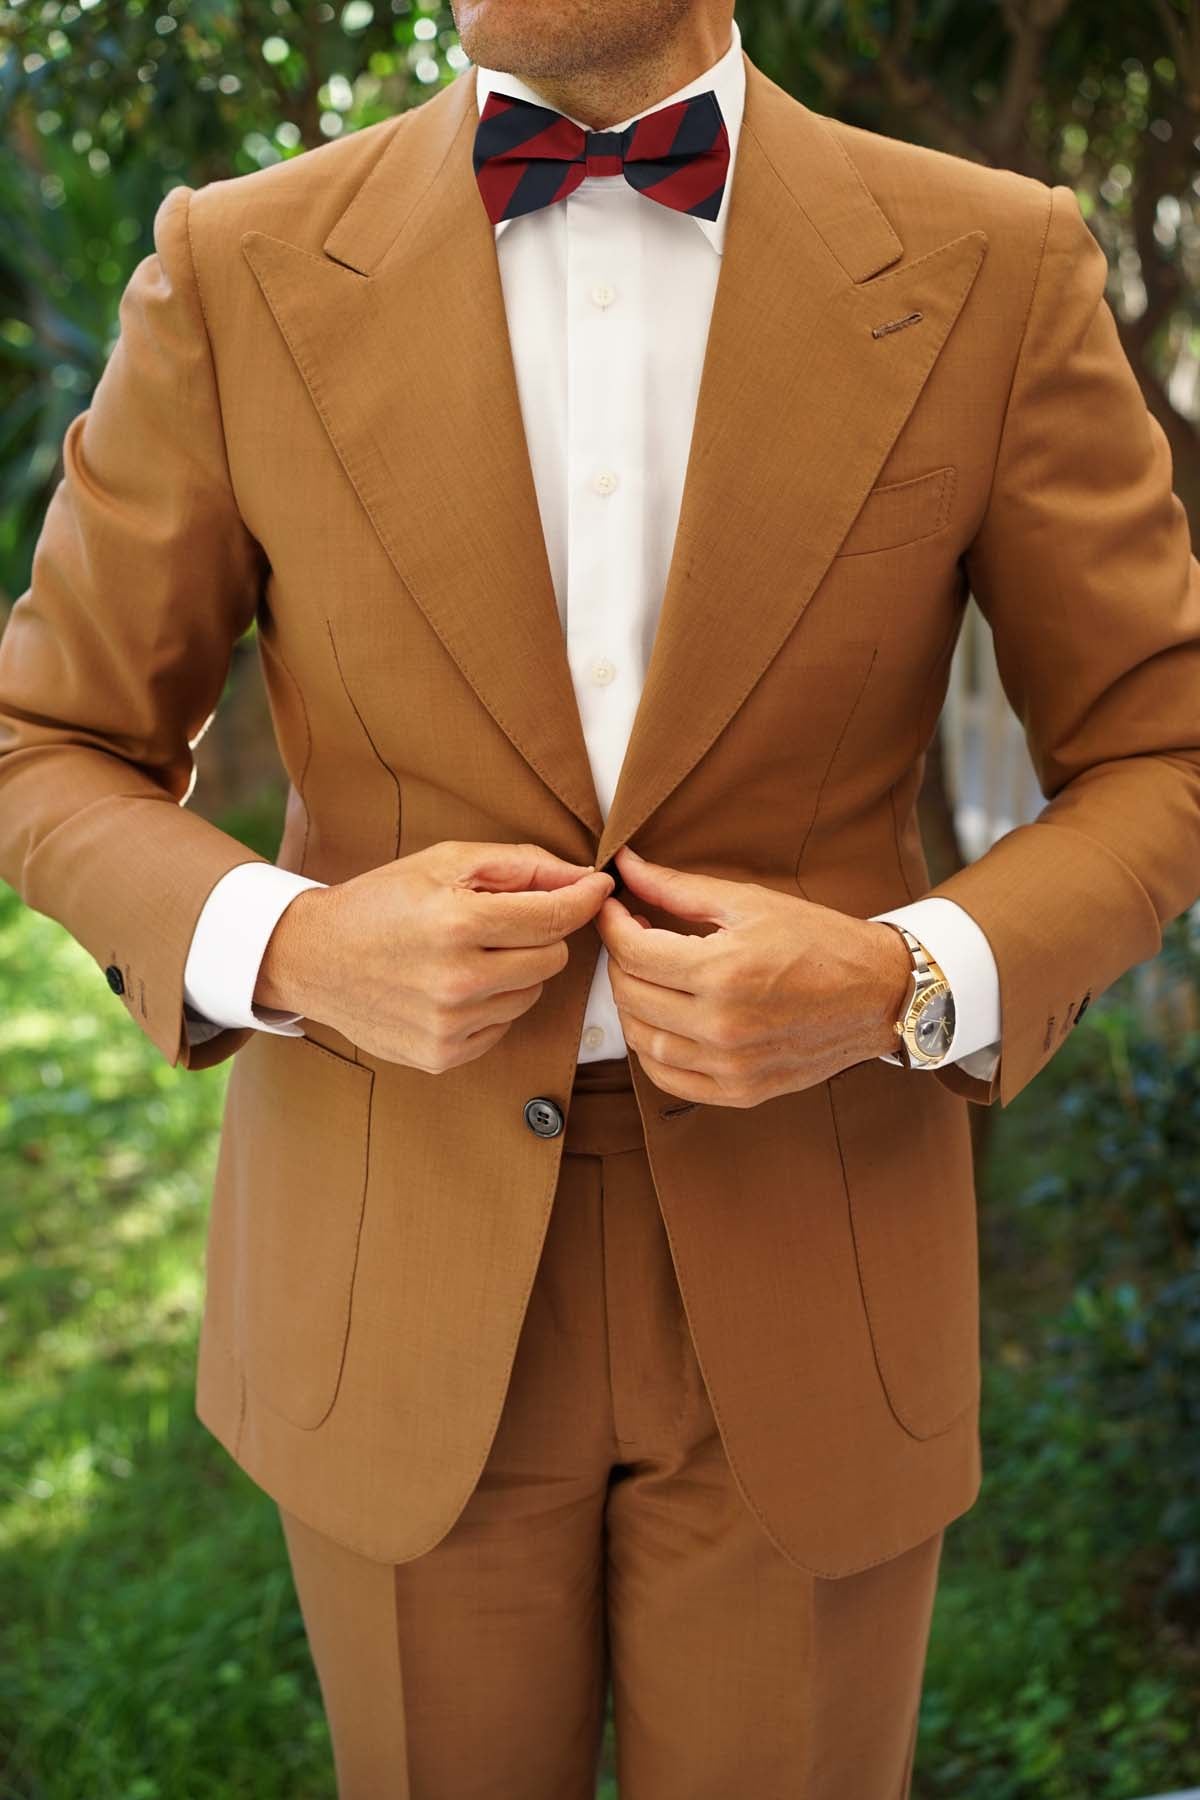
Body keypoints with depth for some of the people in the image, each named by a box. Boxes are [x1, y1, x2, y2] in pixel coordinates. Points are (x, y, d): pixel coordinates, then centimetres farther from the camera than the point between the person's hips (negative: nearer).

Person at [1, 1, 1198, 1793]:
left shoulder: (996, 270, -6)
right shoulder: (240, 273, -5)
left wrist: (904, 986, -19)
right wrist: (286, 949, -19)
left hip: (804, 1289, 0)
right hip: (399, 1288, 1)